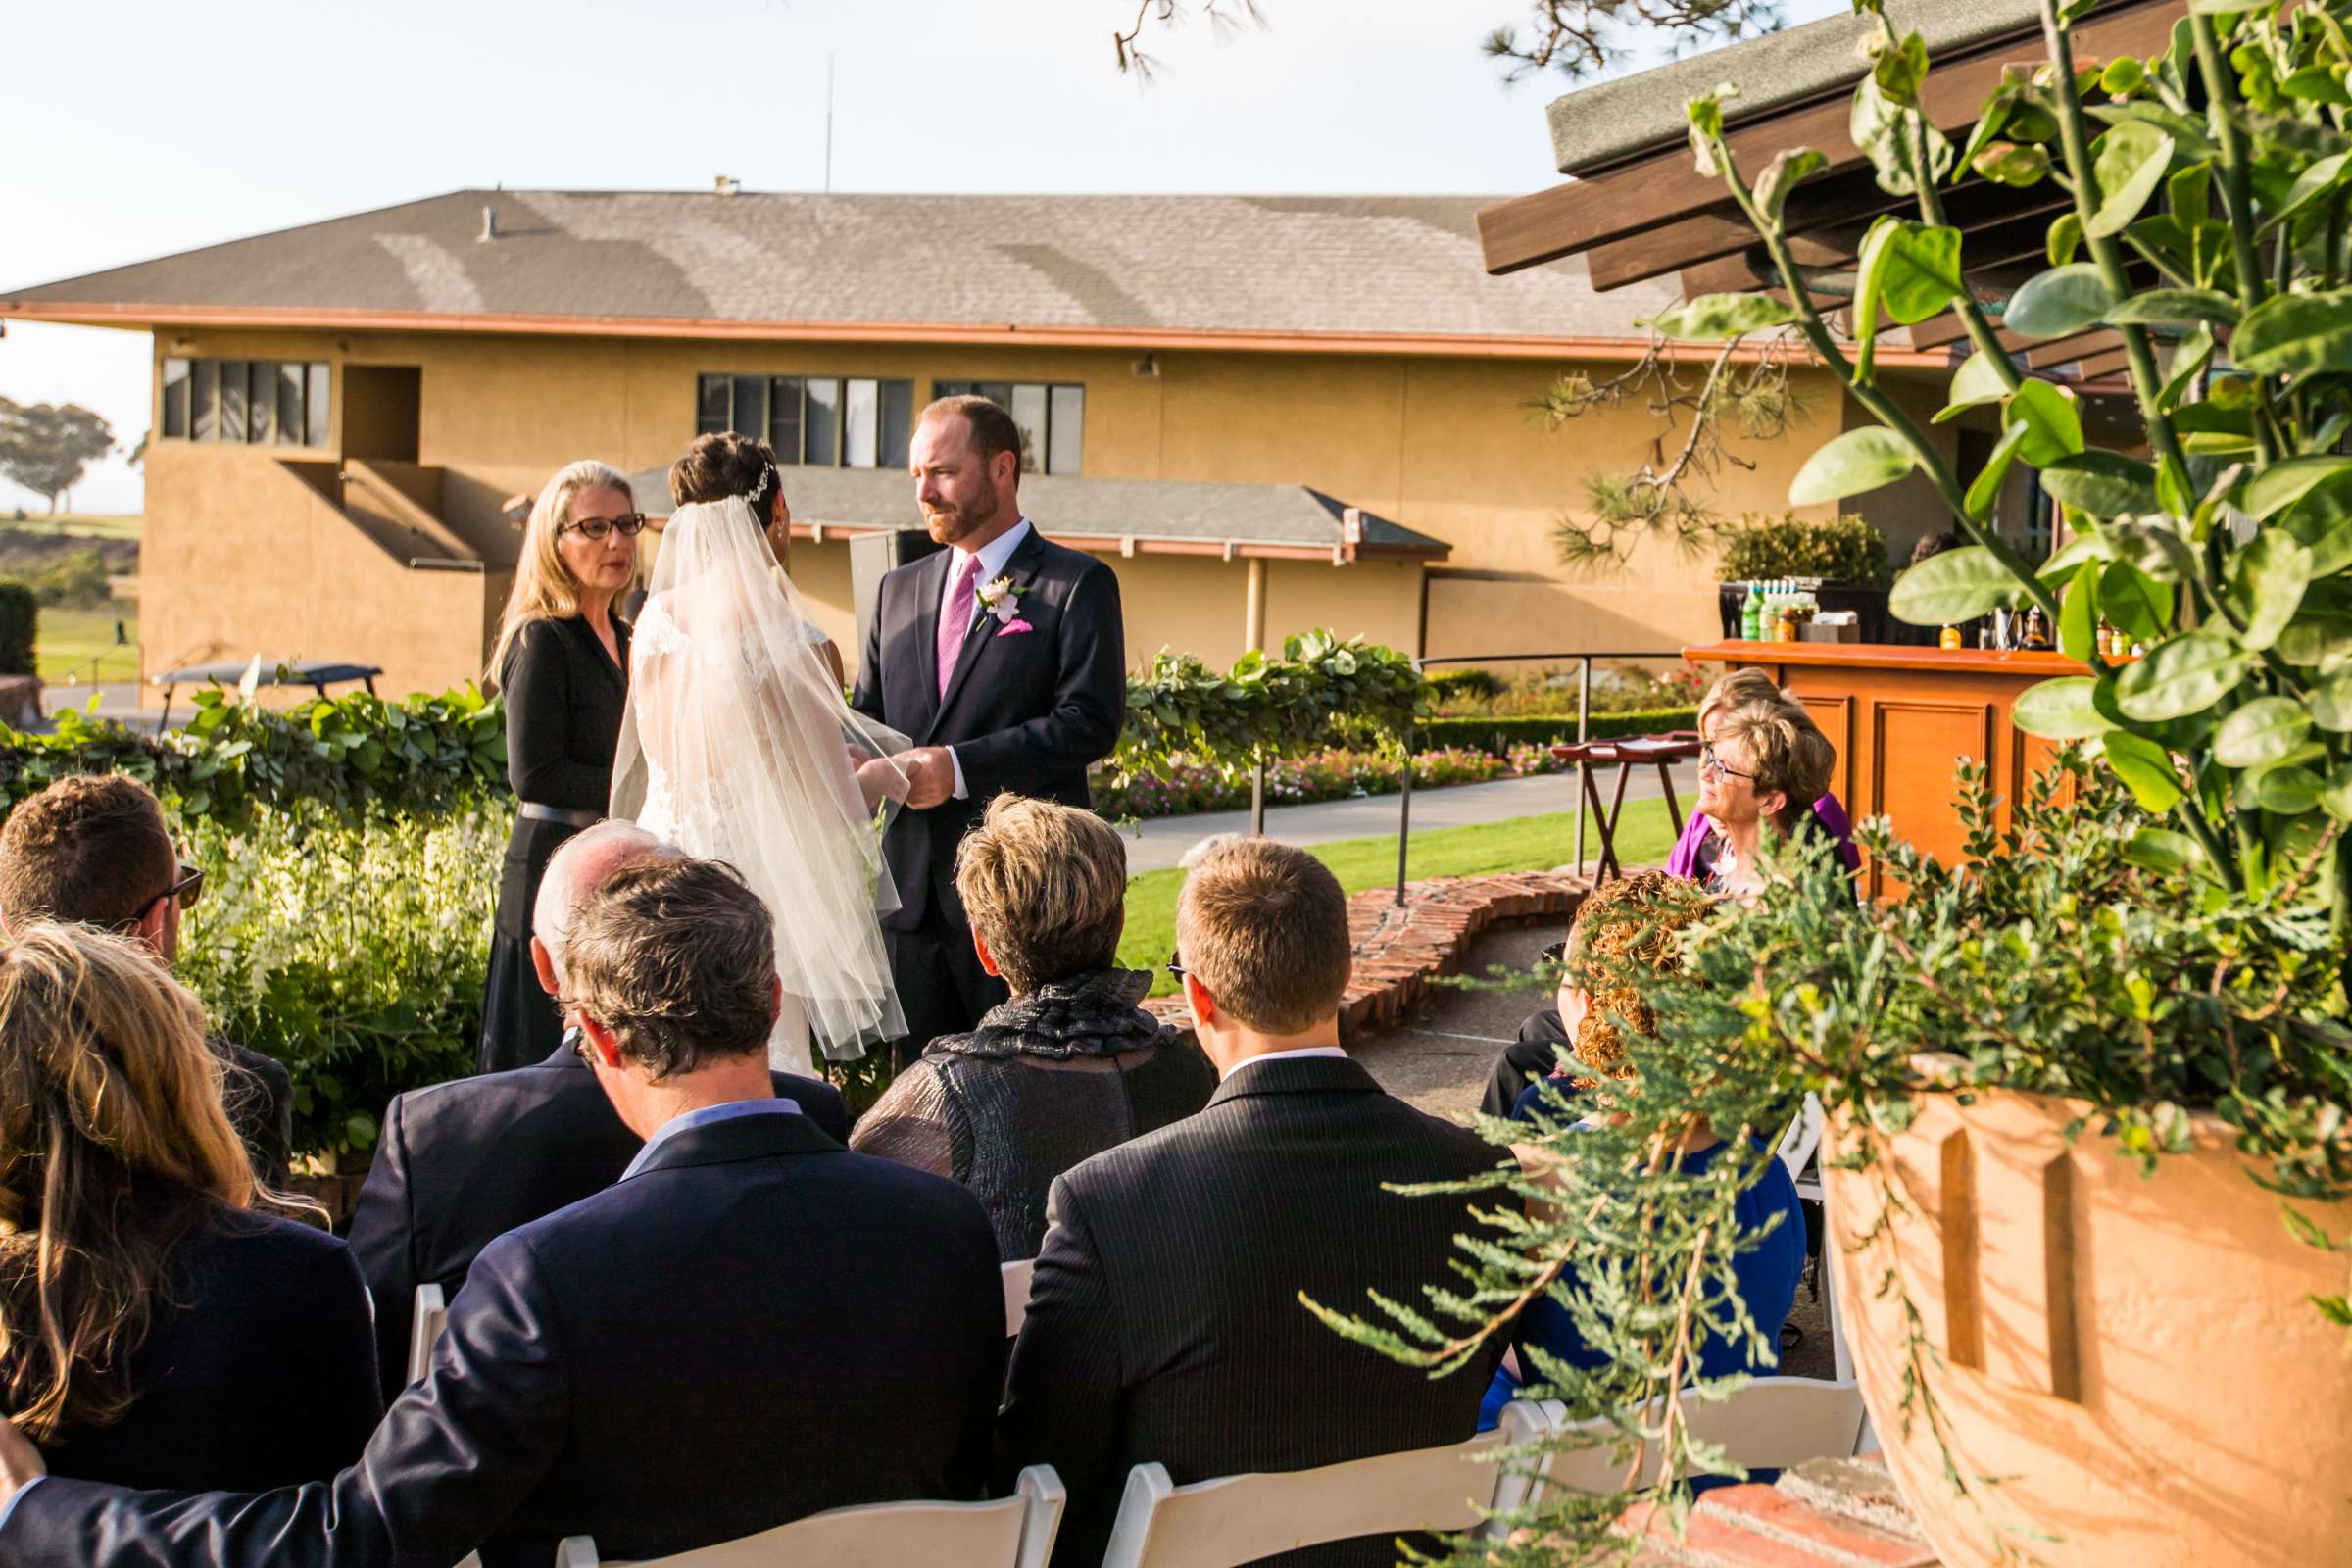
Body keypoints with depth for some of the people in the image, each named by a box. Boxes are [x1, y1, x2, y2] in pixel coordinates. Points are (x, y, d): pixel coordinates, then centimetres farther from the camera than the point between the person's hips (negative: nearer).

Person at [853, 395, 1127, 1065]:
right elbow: (867, 718, 19)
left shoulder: (1077, 584, -2)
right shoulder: (900, 589, 17)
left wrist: (960, 766, -17)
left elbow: (1092, 721, -13)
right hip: (912, 888, 6)